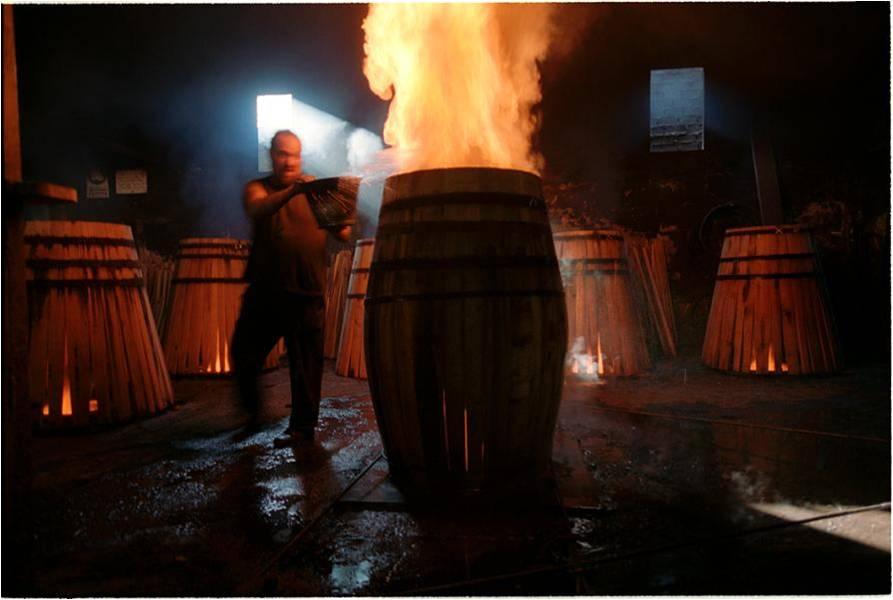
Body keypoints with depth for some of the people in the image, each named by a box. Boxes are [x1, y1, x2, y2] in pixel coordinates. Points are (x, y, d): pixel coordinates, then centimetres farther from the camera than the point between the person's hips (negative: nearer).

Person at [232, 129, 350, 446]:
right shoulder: (257, 189, 9)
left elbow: (343, 233, 1)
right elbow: (258, 210, -17)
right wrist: (291, 191, -35)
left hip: (308, 293, -1)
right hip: (265, 291, 1)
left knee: (306, 363, 0)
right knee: (244, 354, 7)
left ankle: (303, 426, 14)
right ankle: (252, 411, 32)